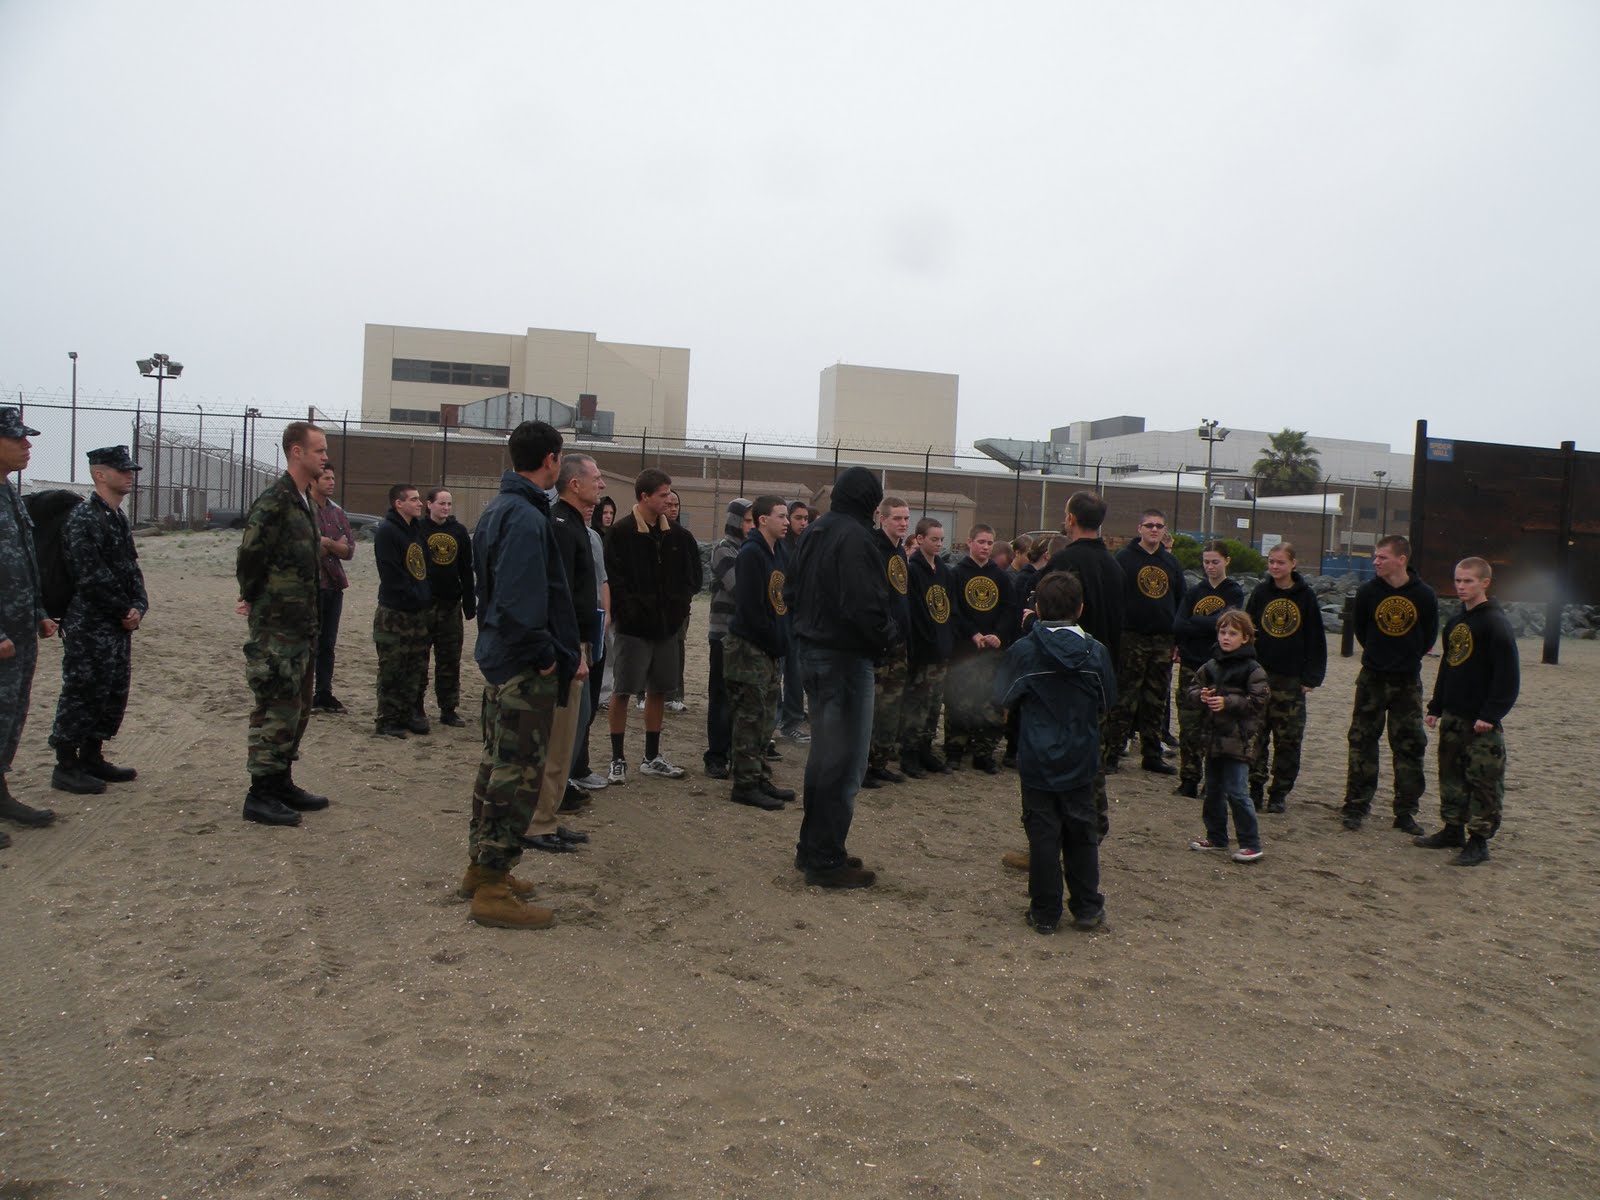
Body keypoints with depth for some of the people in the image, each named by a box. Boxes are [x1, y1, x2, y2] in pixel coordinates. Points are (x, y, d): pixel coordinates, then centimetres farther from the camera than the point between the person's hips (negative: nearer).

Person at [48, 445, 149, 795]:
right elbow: (92, 578, -20)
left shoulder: (119, 519, 14)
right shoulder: (83, 519, -15)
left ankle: (92, 758, 25)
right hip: (88, 628, -9)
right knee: (81, 694, -2)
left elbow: (132, 569, 15)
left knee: (114, 693, 13)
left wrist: (138, 607, -1)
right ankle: (66, 768, 7)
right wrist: (126, 611, -13)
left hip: (119, 627, 9)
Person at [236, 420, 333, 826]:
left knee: (297, 709, 16)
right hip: (276, 628, -10)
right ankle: (260, 796, 5)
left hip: (302, 625, 10)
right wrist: (253, 599, -6)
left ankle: (281, 784, 27)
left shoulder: (303, 501, 14)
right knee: (277, 710, -4)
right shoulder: (274, 503, -17)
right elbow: (250, 557, -20)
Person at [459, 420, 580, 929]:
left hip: (499, 658, 10)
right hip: (525, 669, -10)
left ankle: (481, 868, 30)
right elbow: (522, 601, -27)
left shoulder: (498, 508, 13)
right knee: (518, 775, -3)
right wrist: (543, 654, -16)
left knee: (497, 765, 18)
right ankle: (492, 889, 5)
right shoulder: (526, 517, -19)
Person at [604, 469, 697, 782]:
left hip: (666, 626, 6)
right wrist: (631, 612, -17)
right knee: (623, 691, 1)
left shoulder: (675, 535, 8)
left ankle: (652, 757, 23)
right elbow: (614, 579, -14)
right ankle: (618, 759, 12)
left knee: (659, 690, 11)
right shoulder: (622, 533, -10)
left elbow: (685, 576, 14)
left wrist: (680, 609, 4)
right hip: (634, 627, -6)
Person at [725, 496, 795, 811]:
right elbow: (750, 606, -19)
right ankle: (745, 784, 5)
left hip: (772, 648, 9)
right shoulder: (751, 554, -15)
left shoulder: (781, 553, 12)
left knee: (766, 717, 13)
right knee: (750, 717, -3)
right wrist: (773, 641, -14)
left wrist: (782, 641, 7)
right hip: (750, 647, -8)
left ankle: (761, 780, 22)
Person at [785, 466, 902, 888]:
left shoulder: (814, 532, 10)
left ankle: (813, 848, 28)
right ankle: (827, 860, 6)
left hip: (814, 651, 10)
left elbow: (791, 590, 17)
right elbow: (864, 604, -26)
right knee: (844, 760, -1)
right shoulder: (854, 537, -18)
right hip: (845, 658, -9)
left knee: (825, 753, 19)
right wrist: (889, 636, -10)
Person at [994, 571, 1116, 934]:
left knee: (1043, 836, 6)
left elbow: (1002, 699, -3)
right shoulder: (1095, 652, -7)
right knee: (1082, 834, 15)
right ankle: (1088, 908, 21)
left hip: (1037, 761, -2)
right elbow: (1108, 700, 6)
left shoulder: (1023, 651, -12)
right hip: (1080, 761, 2)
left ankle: (1045, 913, 11)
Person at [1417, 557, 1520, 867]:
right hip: (1452, 716, 8)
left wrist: (1491, 714, -20)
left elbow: (1508, 674, -16)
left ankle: (1479, 841, 4)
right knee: (1451, 774, 14)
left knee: (1484, 781, -2)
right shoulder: (1456, 622, 13)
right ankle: (1453, 830, 25)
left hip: (1482, 721, -8)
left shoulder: (1495, 622, -12)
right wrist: (1435, 707, 17)